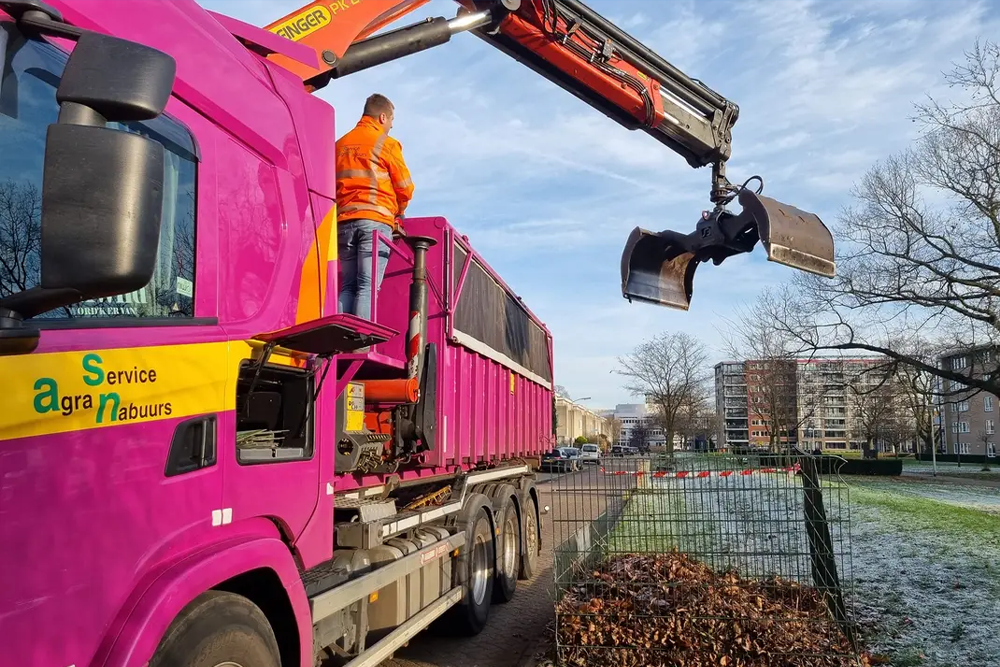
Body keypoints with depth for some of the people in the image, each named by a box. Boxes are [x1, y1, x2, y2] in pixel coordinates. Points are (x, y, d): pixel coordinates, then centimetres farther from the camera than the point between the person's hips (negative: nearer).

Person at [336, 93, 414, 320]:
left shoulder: (340, 144, 20)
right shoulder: (386, 143, 3)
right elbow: (404, 187, 4)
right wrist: (397, 214, 21)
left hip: (344, 221, 5)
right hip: (376, 220, -5)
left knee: (348, 286, 6)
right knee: (368, 287, -11)